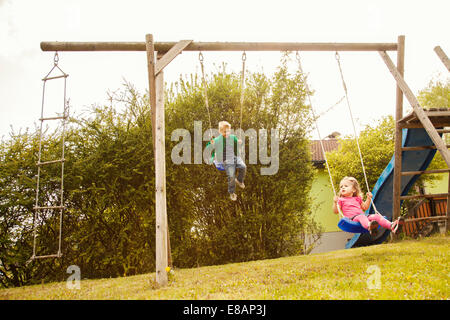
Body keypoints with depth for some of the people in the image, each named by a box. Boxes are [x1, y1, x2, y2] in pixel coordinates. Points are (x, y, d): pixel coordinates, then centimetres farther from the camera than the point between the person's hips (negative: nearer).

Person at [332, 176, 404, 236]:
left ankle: (391, 226, -41)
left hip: (362, 216, 6)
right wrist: (335, 202, -9)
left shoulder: (357, 199, 31)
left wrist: (368, 198, 29)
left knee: (376, 216, -19)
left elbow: (365, 207, 39)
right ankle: (369, 226, -75)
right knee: (361, 216, -39)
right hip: (352, 218, -6)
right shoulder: (341, 200, 17)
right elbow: (335, 211, 7)